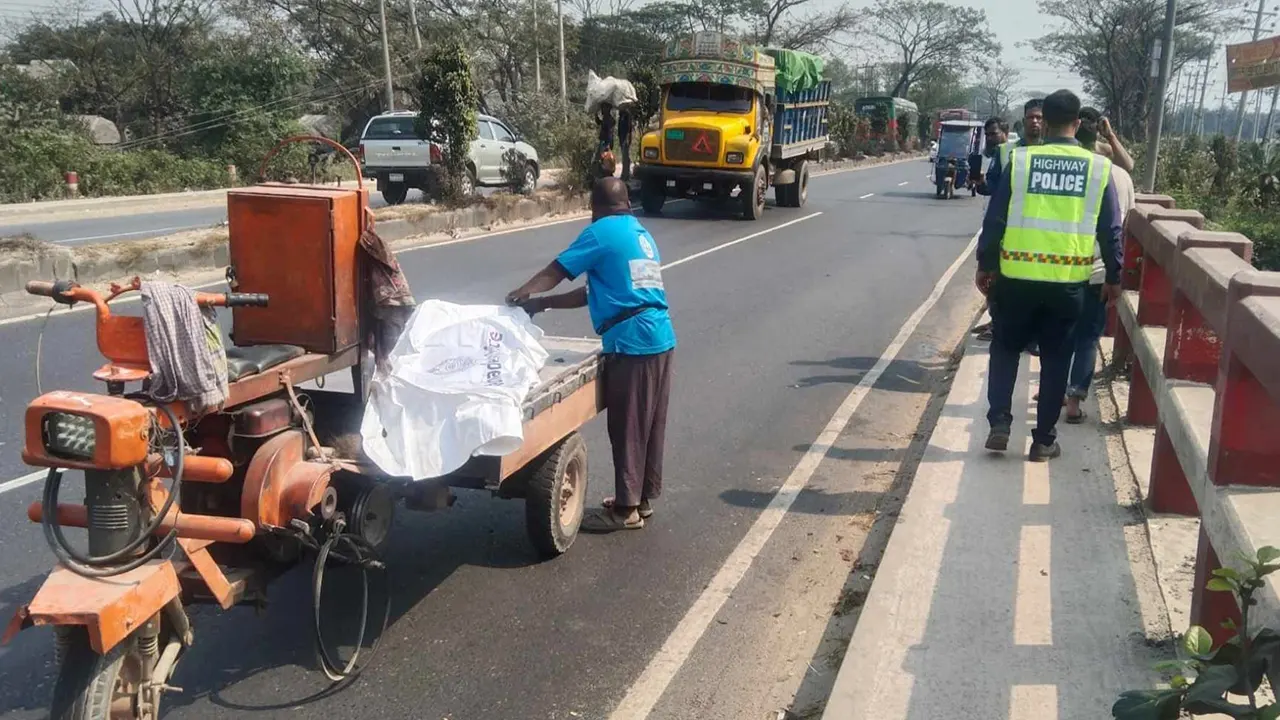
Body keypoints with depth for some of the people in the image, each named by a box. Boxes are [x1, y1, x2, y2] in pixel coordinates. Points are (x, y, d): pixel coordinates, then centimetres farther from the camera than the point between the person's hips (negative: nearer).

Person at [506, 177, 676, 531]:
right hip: (660, 337, 9)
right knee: (649, 424, 16)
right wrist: (542, 303, 20)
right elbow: (595, 292, 20)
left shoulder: (602, 231, -5)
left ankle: (626, 509, 7)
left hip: (631, 342, -9)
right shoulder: (642, 234, 21)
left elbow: (557, 270, -1)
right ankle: (644, 497, 27)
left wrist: (524, 293, 17)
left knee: (627, 427, 0)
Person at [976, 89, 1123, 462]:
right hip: (1069, 281, 1)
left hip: (1017, 276, 0)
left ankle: (999, 423, 6)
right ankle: (1044, 440, 16)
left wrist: (985, 265, 10)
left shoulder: (1020, 160, -3)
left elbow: (995, 218, -1)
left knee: (1005, 349, 17)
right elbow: (1111, 230, 3)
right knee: (1055, 360, 12)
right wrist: (1114, 277, 15)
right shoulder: (1099, 167, 0)